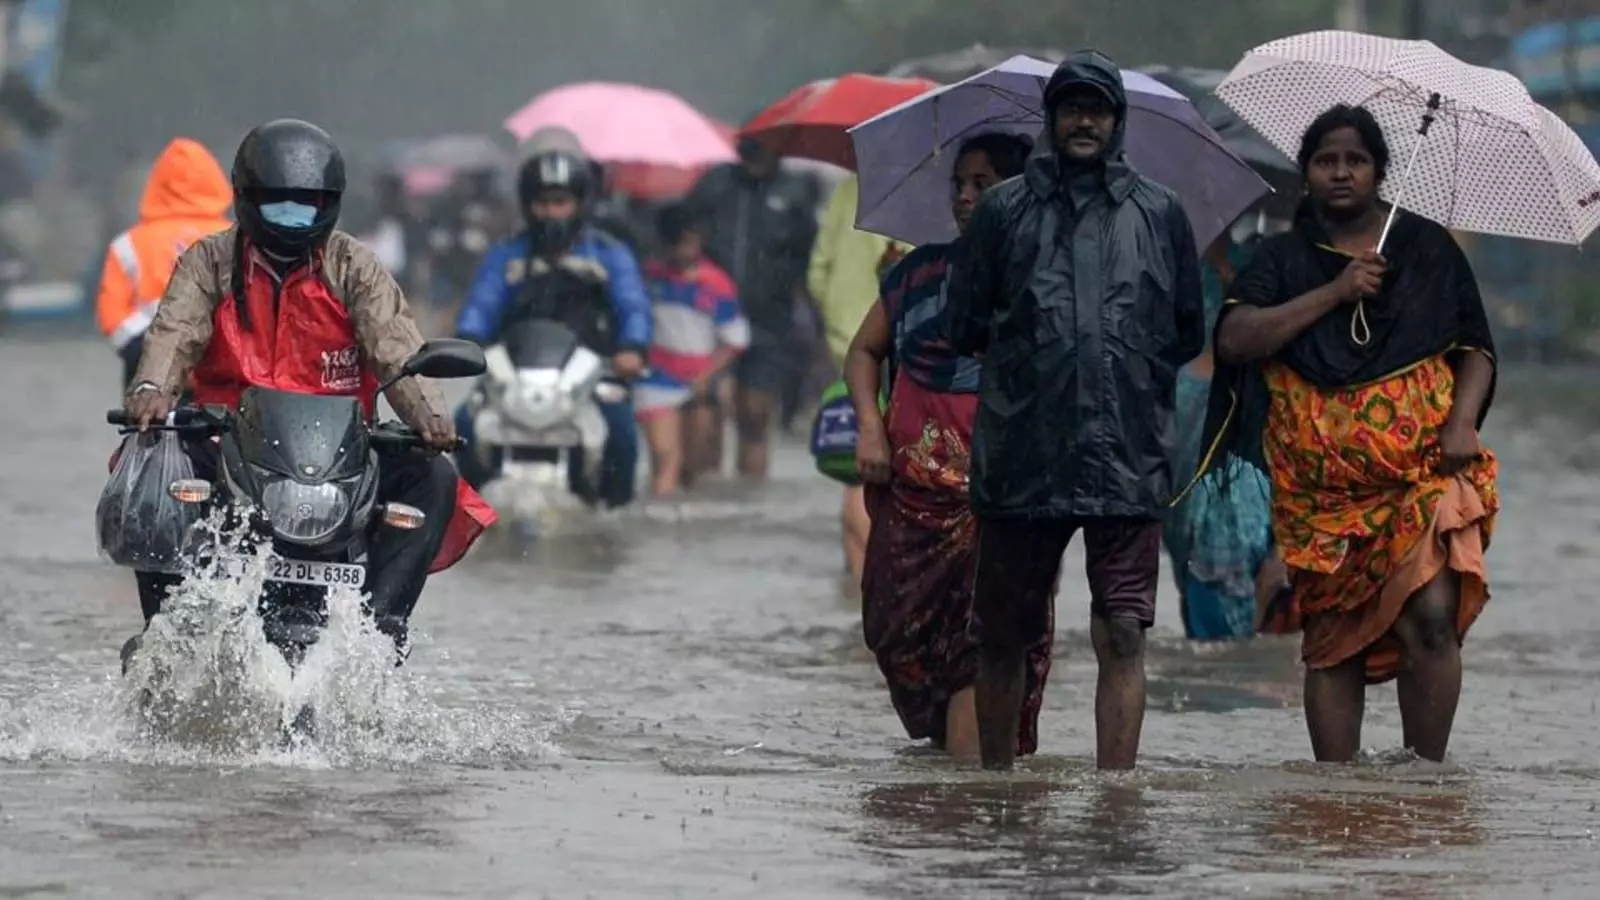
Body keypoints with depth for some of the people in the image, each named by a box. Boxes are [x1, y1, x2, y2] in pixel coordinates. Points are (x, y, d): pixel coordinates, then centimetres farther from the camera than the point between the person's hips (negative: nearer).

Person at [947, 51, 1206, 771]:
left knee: (1122, 636, -8)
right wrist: (1029, 360, 9)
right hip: (1020, 458, 0)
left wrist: (1130, 366, 8)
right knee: (1003, 638, 8)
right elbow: (965, 327, 11)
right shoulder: (1003, 210, 8)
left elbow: (1189, 334, 15)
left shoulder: (1160, 214, 10)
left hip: (1127, 460, 0)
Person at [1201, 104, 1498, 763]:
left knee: (1430, 616, -18)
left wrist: (1463, 420, -7)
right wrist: (1334, 293, -10)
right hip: (1321, 483, 1)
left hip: (1424, 473, -1)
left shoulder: (1428, 248, 10)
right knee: (1334, 639, 2)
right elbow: (1234, 339, -6)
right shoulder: (1285, 257, 9)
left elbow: (1475, 348, 12)